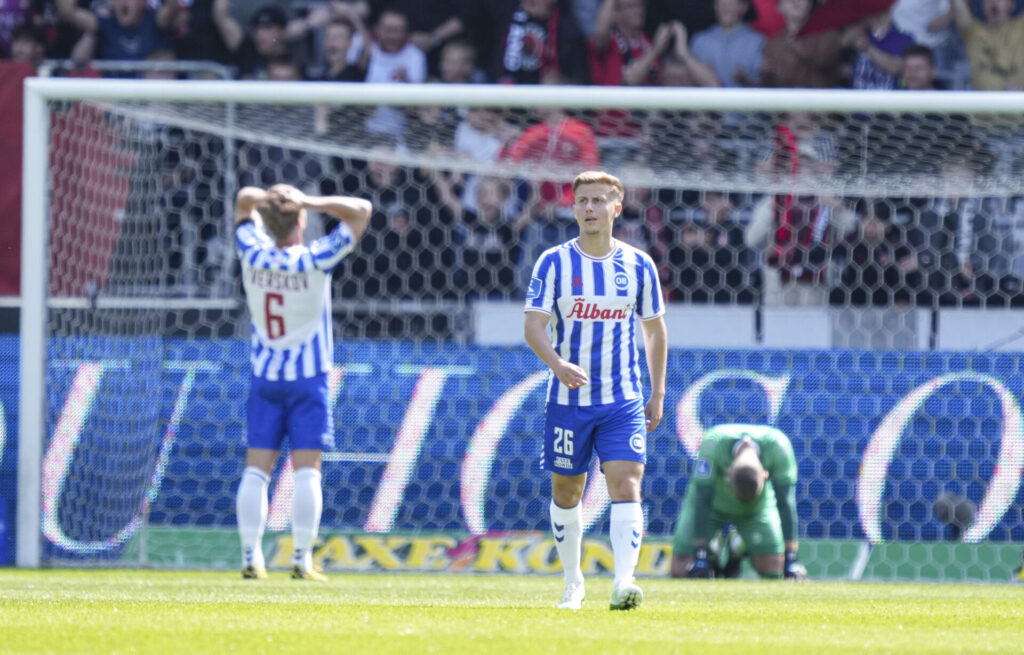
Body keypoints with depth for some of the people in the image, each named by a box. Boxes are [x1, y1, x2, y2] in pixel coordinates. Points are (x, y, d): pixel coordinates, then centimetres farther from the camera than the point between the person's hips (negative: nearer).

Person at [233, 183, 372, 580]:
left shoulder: (253, 255, -5)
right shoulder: (314, 261, -15)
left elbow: (244, 200, 13)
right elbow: (361, 210, -10)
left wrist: (268, 198, -8)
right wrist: (310, 202, -17)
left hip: (264, 379, 3)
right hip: (308, 378, -3)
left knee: (256, 470, 3)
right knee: (307, 471, -3)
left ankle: (251, 557, -5)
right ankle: (302, 560, -8)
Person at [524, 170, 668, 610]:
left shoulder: (638, 265, 3)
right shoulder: (554, 263, -3)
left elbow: (655, 329, 14)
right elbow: (533, 325, -9)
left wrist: (658, 394, 11)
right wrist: (557, 363, -29)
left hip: (623, 401, 0)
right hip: (568, 399, 0)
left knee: (626, 484, -16)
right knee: (566, 491, 8)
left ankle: (623, 583, -26)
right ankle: (572, 582, 26)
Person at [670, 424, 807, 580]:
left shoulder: (778, 446, -33)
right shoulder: (713, 444, -37)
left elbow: (786, 503, -28)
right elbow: (702, 502, -33)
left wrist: (790, 557, -30)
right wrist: (700, 556, -32)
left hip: (758, 507, 1)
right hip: (715, 503, -1)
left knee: (773, 570, -10)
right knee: (679, 571, -11)